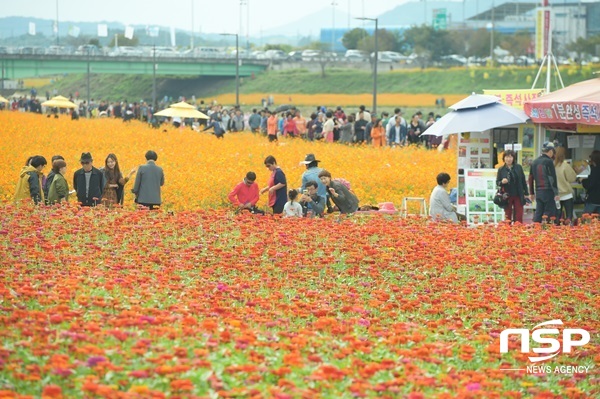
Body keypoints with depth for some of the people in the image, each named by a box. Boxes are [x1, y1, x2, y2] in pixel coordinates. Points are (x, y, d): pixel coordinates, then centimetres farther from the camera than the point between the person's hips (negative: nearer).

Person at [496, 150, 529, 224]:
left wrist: (526, 193, 5)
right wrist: (502, 182, -18)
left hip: (518, 196, 0)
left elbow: (523, 181, 7)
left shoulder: (518, 167, 4)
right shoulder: (501, 170, 2)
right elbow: (497, 182, 5)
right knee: (508, 217, 3)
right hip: (507, 196, 0)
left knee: (519, 217, -1)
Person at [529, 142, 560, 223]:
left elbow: (531, 178, 17)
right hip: (548, 191, -7)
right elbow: (552, 178, -13)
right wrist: (556, 193, -12)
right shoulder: (548, 161, -9)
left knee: (538, 213, 9)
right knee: (549, 213, -4)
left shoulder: (535, 162, 13)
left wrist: (531, 193, 22)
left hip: (538, 191, 7)